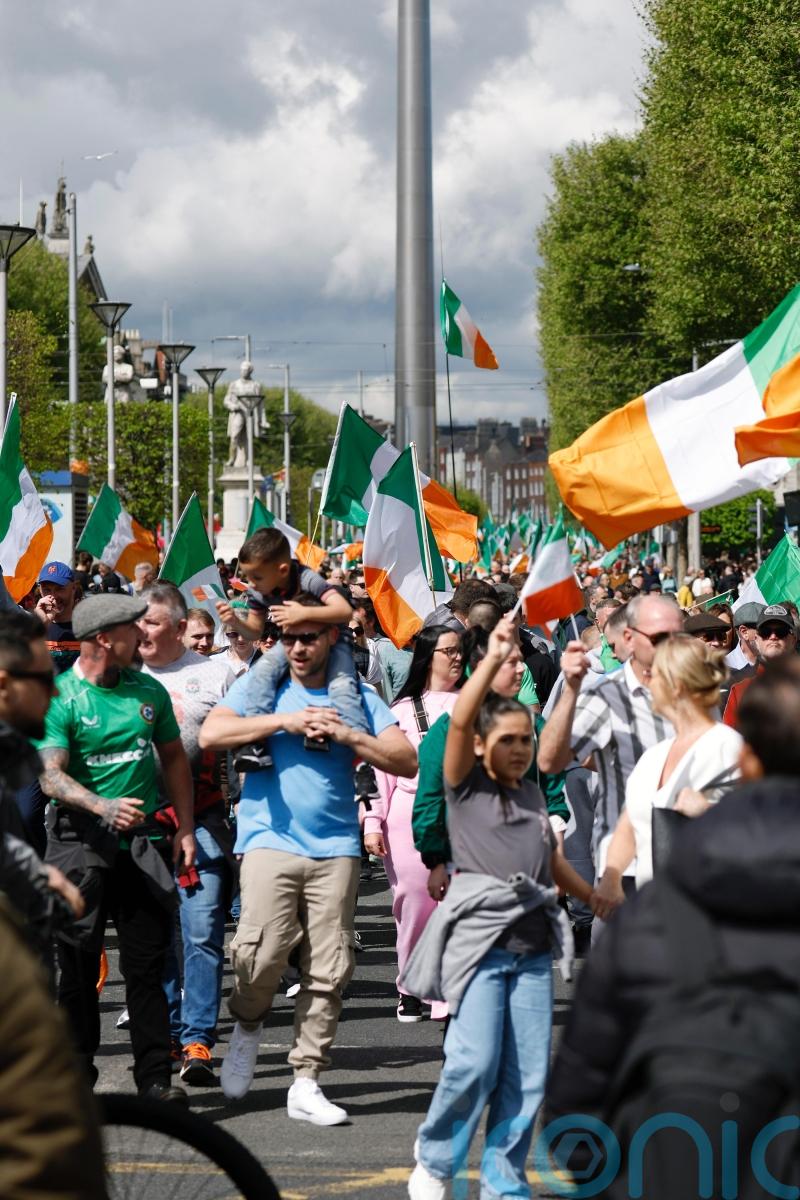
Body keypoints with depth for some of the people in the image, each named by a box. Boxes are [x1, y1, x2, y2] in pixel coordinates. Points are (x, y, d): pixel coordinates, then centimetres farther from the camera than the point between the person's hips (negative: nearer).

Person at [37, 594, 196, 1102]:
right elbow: (51, 775, -16)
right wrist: (104, 806, -32)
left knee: (147, 962, 1)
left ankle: (155, 1075, 5)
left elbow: (174, 758, 18)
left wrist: (185, 827, 10)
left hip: (143, 840, 4)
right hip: (81, 840, -3)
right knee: (79, 965, 3)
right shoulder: (61, 697, -7)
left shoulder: (149, 691, 9)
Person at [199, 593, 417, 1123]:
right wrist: (286, 721, -9)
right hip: (270, 840, -2)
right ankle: (248, 1026, 15)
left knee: (329, 971, -3)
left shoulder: (358, 696, 13)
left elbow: (408, 761, 6)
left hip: (335, 846, 2)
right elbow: (211, 734, -6)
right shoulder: (260, 686, 10)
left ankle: (306, 1082, 5)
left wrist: (347, 735, -7)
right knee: (263, 953, -16)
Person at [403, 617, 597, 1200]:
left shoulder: (532, 793, 19)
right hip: (478, 934, -5)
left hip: (533, 943, 5)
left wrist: (598, 897, 41)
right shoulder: (466, 785, 3)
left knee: (529, 1073, 1)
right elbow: (459, 721, -14)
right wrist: (494, 660, -20)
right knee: (475, 1061, -14)